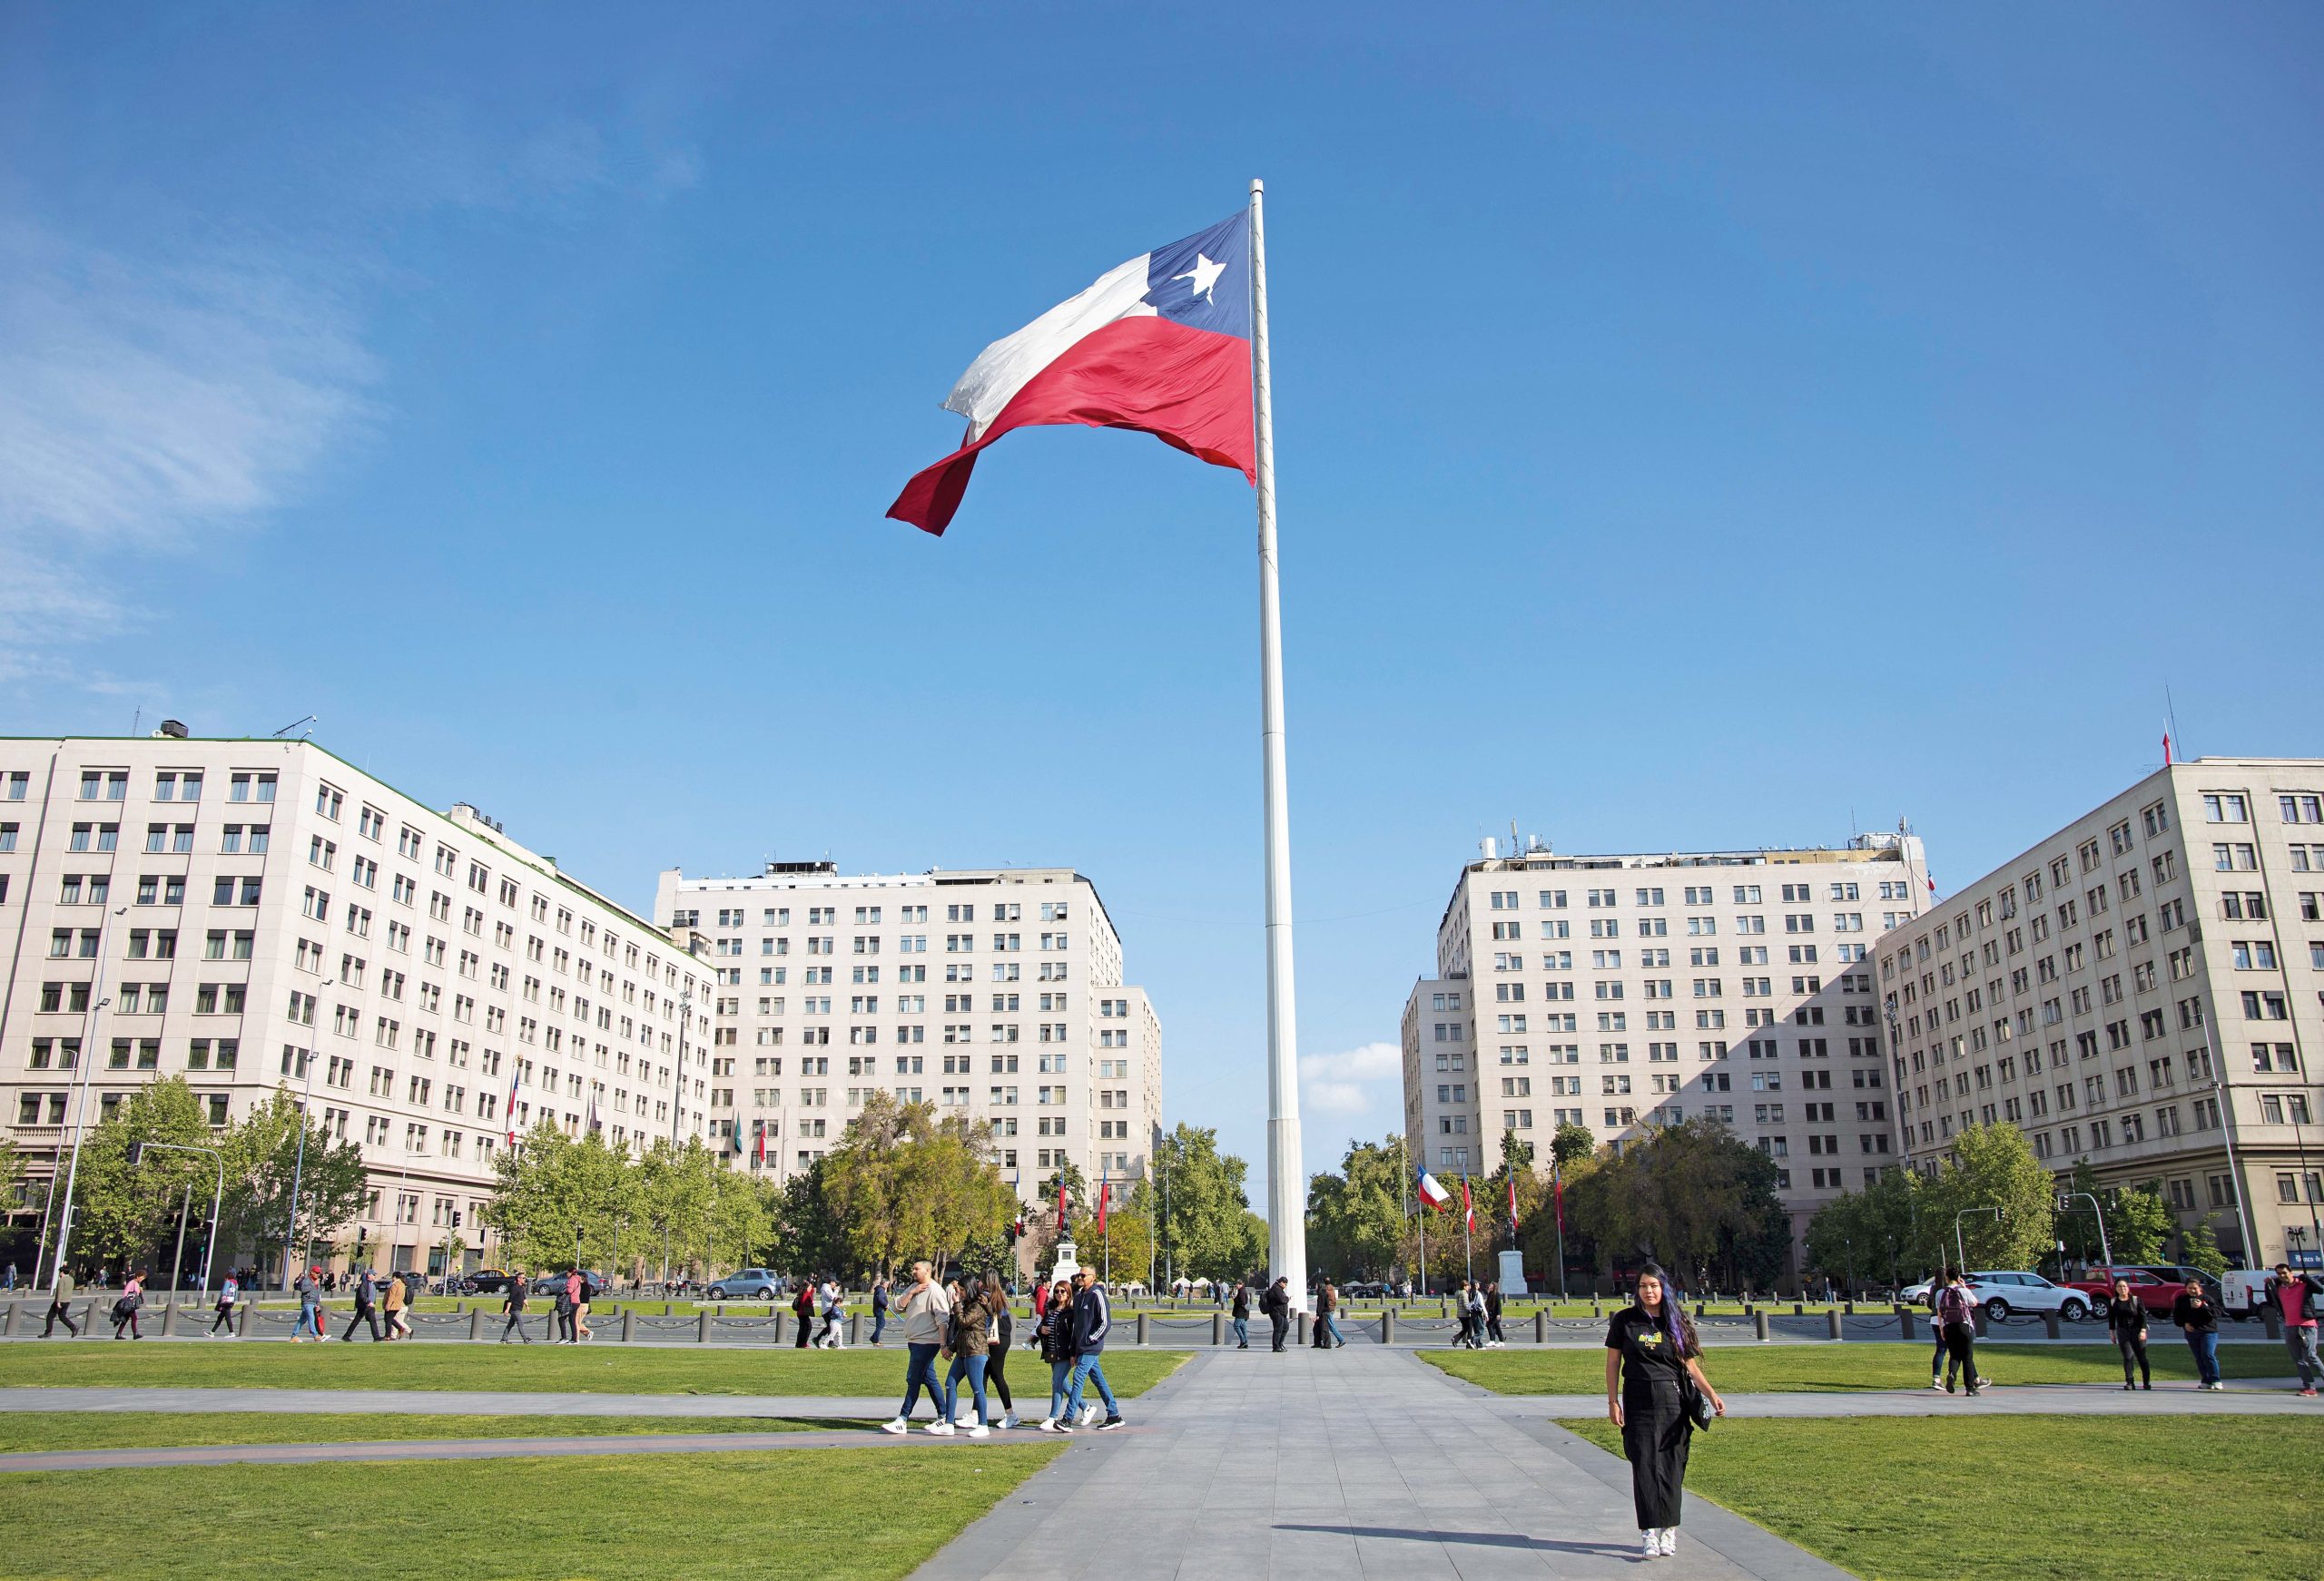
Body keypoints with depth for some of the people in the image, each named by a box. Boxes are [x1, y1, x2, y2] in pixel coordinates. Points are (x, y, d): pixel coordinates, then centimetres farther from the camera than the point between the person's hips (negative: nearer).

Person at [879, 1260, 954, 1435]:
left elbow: (942, 1319, -18)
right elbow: (899, 1307, 5)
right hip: (915, 1342, 9)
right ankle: (943, 1418, 16)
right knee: (929, 1379, 11)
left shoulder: (935, 1290, -14)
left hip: (926, 1343, -9)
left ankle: (902, 1421, -2)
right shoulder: (913, 1287, 14)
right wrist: (912, 1293, -9)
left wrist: (944, 1344, -22)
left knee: (913, 1380, -6)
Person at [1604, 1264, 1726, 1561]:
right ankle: (1650, 1534, -5)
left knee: (1672, 1465, 2)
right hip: (1638, 1400, -1)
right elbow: (1612, 1362, 5)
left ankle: (1669, 1530, 12)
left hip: (1673, 1401, 1)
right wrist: (1613, 1402, -1)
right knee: (1644, 1464, -5)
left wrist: (1711, 1394, -7)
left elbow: (1690, 1364, 7)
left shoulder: (1676, 1322, 5)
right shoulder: (1624, 1320, 2)